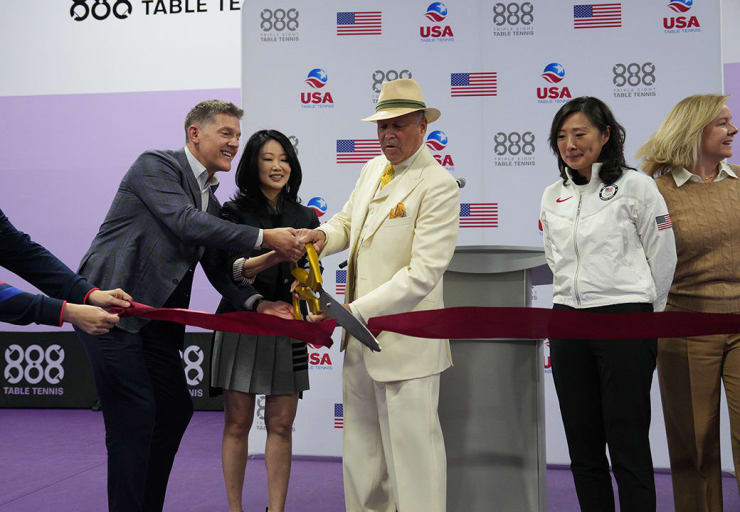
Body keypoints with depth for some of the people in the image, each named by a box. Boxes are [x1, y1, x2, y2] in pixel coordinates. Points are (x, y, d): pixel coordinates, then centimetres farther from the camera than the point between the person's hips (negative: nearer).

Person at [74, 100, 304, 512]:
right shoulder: (155, 165, -8)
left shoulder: (211, 202, 16)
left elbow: (218, 269, 15)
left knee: (176, 409, 11)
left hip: (157, 319, 9)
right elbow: (187, 223, -22)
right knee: (135, 416, -8)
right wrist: (265, 238, -22)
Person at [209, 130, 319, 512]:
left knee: (281, 424, 4)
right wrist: (276, 253, -30)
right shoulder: (235, 211, 0)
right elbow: (233, 268, -13)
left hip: (286, 329, 3)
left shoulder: (305, 217, 10)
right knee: (237, 423, 4)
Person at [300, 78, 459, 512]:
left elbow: (423, 274, -21)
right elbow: (348, 221, 25)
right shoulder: (373, 170, 10)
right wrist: (324, 235, 0)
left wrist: (353, 311, -24)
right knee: (361, 449, 18)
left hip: (405, 343, -8)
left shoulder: (438, 185, -15)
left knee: (411, 452, 1)